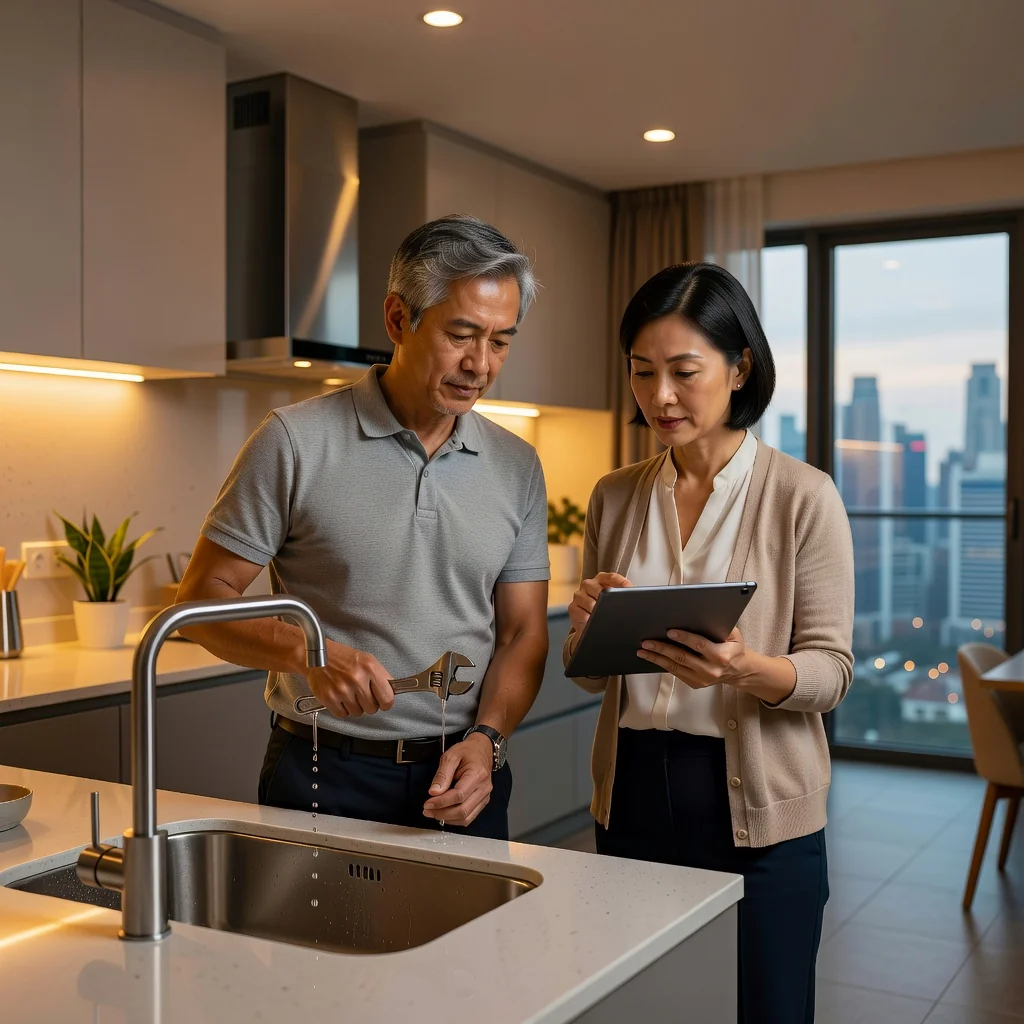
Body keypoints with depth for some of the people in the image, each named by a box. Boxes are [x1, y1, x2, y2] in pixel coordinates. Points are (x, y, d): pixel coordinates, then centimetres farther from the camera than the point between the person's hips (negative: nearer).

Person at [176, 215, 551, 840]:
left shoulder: (518, 468, 3)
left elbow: (523, 632, 3)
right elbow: (204, 599, -7)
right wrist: (307, 651, -24)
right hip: (325, 780, -3)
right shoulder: (296, 443, -9)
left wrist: (486, 738, -14)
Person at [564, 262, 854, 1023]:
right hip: (633, 797, 4)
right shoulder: (614, 498, 4)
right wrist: (590, 631, -12)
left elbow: (831, 671, -8)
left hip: (757, 811, -3)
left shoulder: (803, 497, -8)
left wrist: (747, 670, -28)